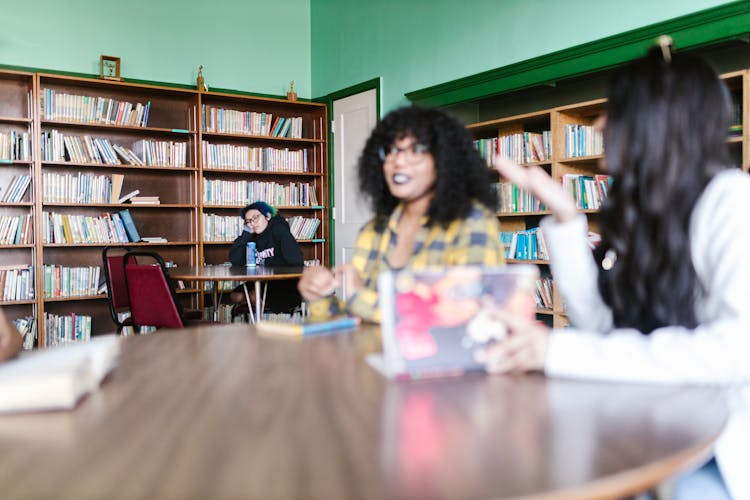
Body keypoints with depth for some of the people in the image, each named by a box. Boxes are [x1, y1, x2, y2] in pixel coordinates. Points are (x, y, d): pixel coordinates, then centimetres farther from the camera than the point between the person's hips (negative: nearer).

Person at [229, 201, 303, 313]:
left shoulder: (279, 231, -10)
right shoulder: (252, 237, 7)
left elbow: (296, 262, -21)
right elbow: (235, 261, -5)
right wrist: (245, 234, -7)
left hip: (288, 284, -7)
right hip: (265, 283, 7)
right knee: (236, 296, -5)